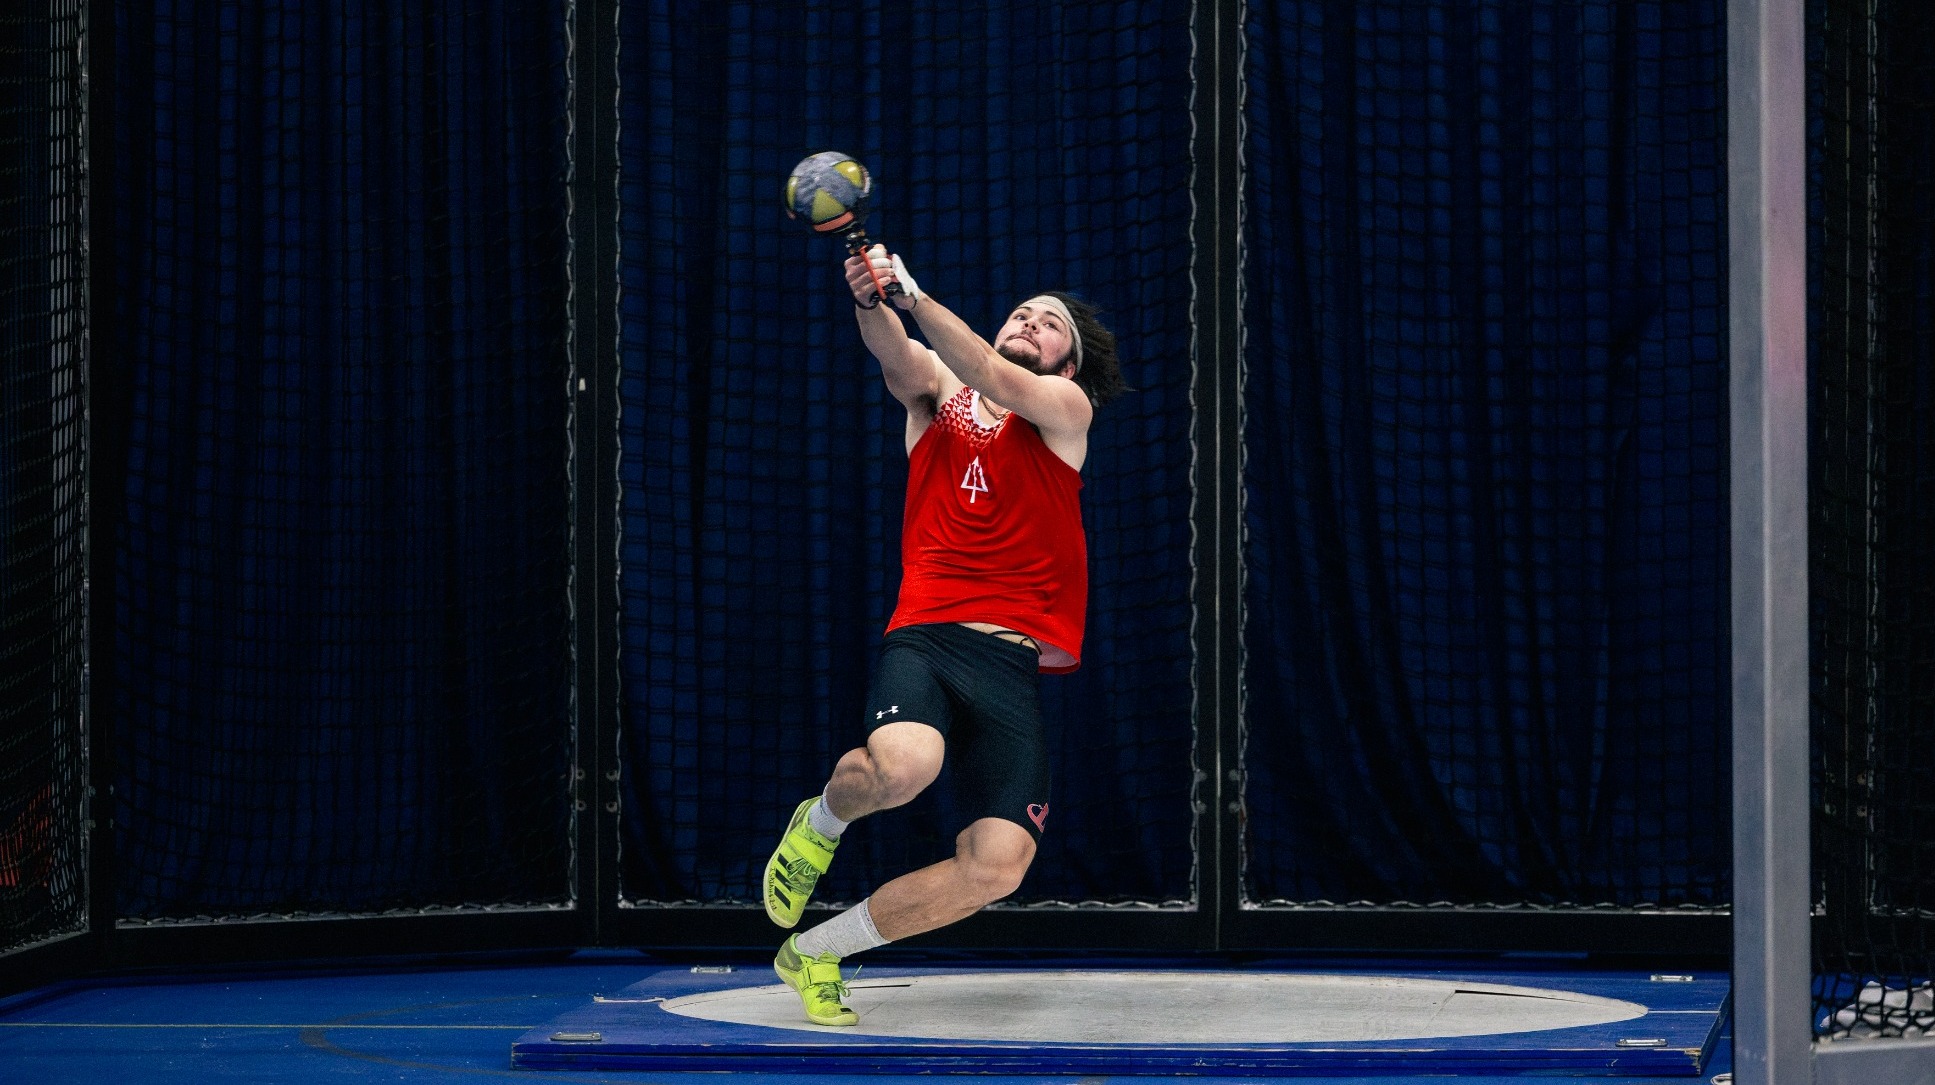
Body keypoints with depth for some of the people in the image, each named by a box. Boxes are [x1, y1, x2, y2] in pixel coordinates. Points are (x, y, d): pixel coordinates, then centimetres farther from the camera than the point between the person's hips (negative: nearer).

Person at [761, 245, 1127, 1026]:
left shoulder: (1066, 408, 11)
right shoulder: (935, 389, 16)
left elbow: (994, 381, -10)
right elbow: (896, 355, -8)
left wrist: (912, 296, -21)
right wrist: (872, 302, -30)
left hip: (1013, 664, 1)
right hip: (925, 636, -1)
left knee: (996, 867, -12)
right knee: (903, 765, -35)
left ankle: (815, 953, 9)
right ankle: (820, 823, 3)